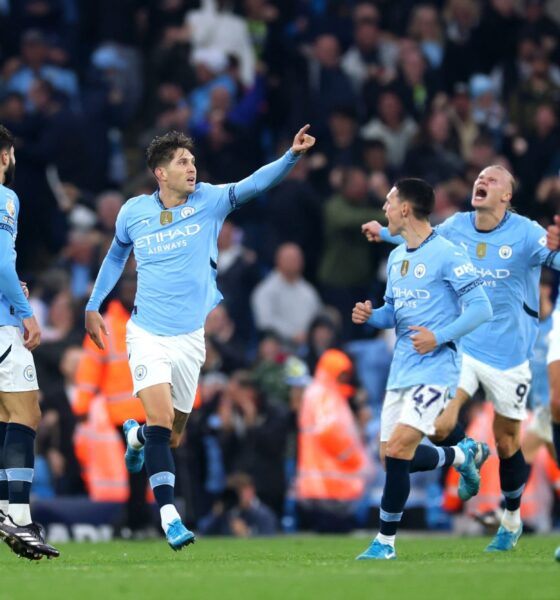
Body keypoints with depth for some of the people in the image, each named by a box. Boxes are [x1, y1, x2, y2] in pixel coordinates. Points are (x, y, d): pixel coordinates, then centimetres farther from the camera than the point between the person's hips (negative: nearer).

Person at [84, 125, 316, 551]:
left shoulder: (208, 201, -4)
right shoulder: (133, 212, -1)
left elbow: (255, 184, -19)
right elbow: (117, 255, 19)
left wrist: (293, 155, -34)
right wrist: (94, 306, 18)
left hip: (190, 337, 2)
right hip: (147, 334, -2)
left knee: (173, 436, 10)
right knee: (161, 421, -20)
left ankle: (136, 435, 46)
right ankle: (169, 515, -17)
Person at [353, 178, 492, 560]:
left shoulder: (447, 255, -12)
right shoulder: (396, 257, 13)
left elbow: (481, 308, -13)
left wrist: (439, 337, -21)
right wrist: (371, 316, 0)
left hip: (435, 368, -9)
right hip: (402, 368, 9)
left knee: (398, 450, -16)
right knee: (394, 456, 9)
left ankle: (385, 541, -5)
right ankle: (464, 455, 35)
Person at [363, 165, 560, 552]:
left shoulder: (526, 233, -13)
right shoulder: (456, 227, 0)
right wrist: (386, 234, 23)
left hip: (508, 355, -3)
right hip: (463, 347, 3)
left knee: (506, 442, 9)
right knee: (439, 426, -16)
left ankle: (512, 520, 31)